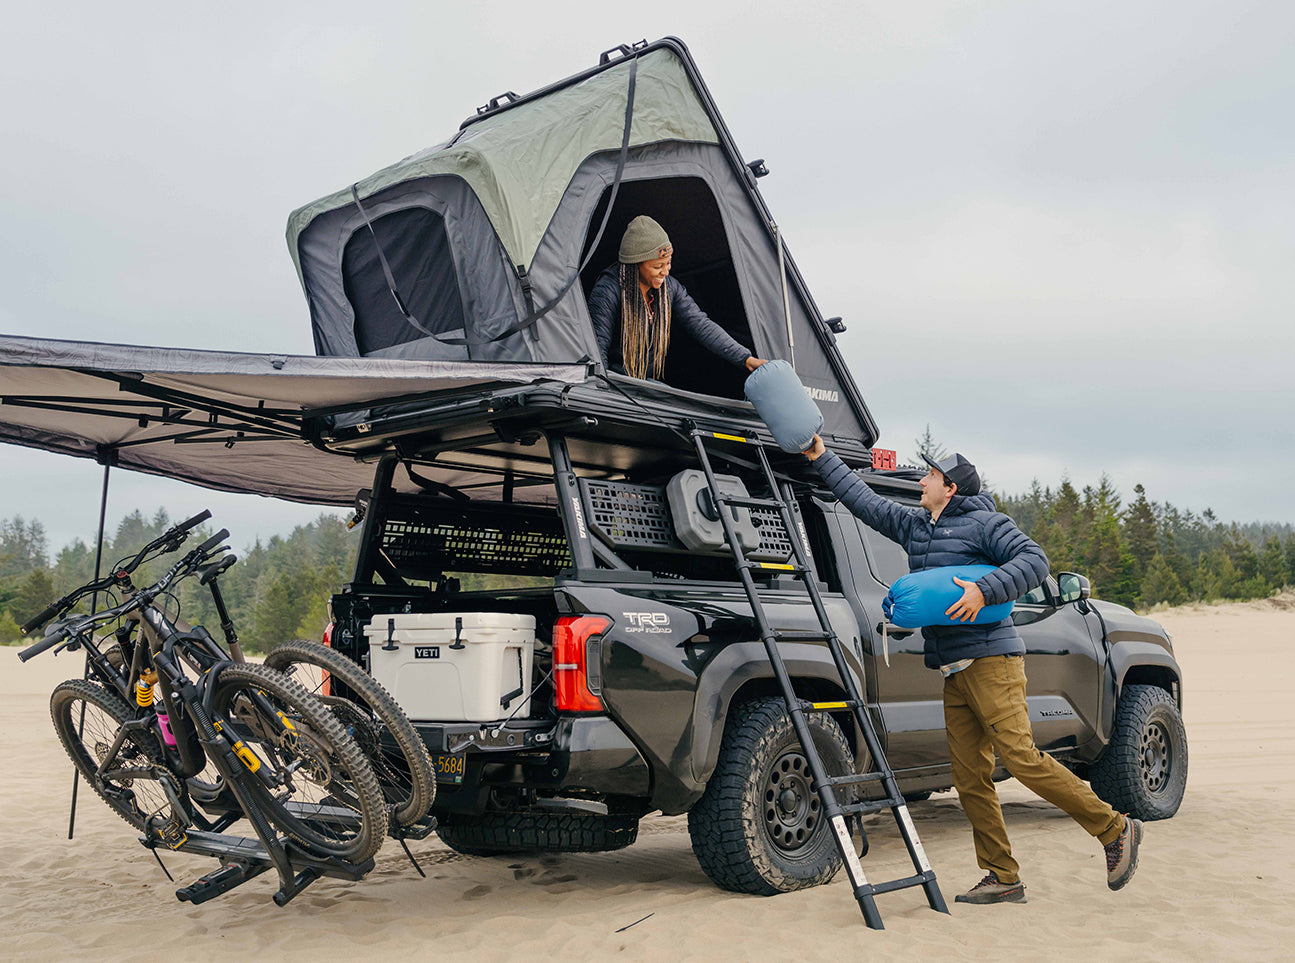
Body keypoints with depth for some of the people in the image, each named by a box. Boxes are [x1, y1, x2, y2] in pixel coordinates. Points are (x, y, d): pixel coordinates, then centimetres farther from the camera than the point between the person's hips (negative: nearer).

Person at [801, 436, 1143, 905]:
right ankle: (1003, 878, 10)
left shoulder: (984, 523, -2)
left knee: (1021, 757, -15)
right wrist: (824, 459, 24)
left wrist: (985, 591, -24)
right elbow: (865, 501, 26)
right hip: (954, 672, 8)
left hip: (991, 660, -8)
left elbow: (1034, 560, -13)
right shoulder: (913, 526, 20)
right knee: (970, 778, 3)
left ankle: (1116, 830, 0)